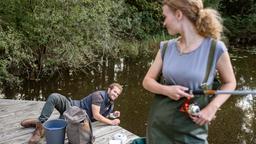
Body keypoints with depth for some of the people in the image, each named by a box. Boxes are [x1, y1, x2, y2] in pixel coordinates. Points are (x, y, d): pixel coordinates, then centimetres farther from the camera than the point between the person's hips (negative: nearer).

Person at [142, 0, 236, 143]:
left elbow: (230, 82, 0)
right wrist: (166, 90, -16)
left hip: (191, 129, -4)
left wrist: (212, 108, -15)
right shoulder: (166, 47, -2)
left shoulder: (215, 48, -13)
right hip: (159, 123, 4)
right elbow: (147, 81, 4)